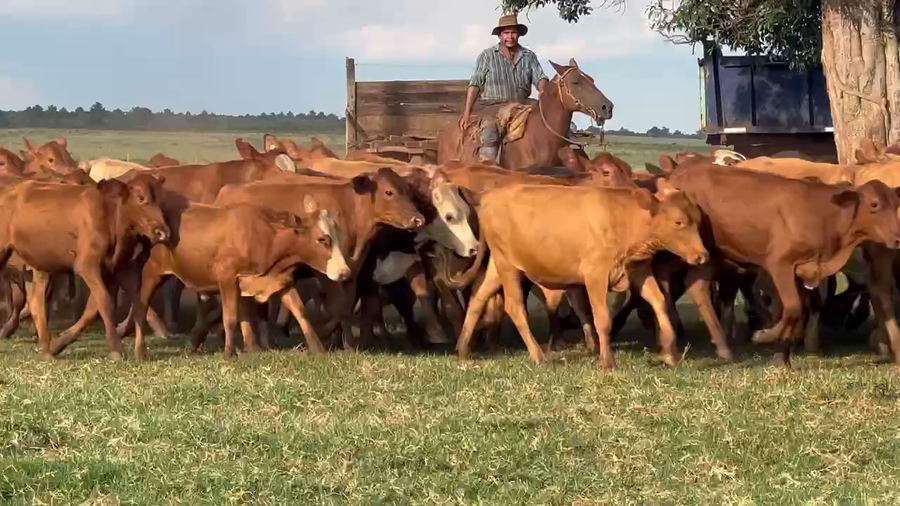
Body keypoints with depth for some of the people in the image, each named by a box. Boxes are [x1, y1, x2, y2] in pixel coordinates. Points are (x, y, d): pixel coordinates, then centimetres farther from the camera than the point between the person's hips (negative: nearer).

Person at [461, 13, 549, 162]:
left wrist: (543, 91, -21)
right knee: (489, 131, -32)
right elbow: (475, 84, 0)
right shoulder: (487, 56, 2)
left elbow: (540, 78, 5)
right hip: (491, 105, -4)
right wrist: (467, 113, -7)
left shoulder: (529, 56, 11)